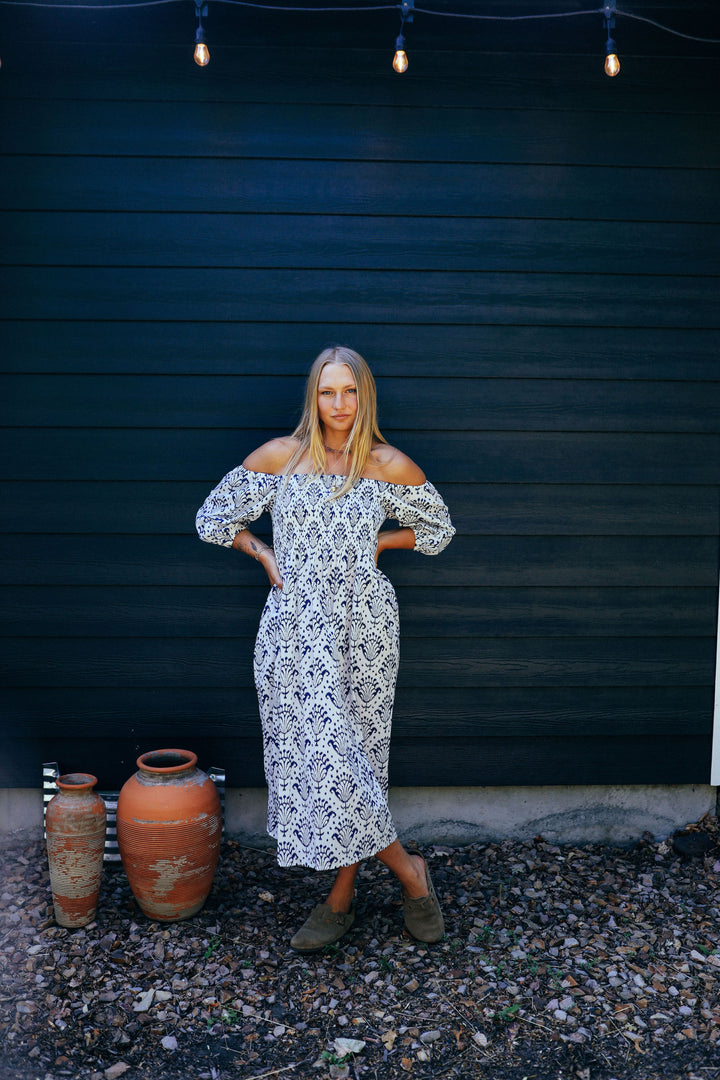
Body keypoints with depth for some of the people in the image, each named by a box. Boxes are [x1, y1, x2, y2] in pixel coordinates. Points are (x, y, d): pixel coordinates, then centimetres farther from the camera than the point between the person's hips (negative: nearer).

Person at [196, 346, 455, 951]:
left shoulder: (391, 467, -1)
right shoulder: (278, 457, 0)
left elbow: (438, 530, 15)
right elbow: (214, 518, 11)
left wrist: (379, 543, 3)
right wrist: (265, 555, 0)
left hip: (363, 627, -1)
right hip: (297, 625, 1)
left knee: (350, 754, 3)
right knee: (320, 753, -2)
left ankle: (342, 898, 20)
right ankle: (409, 871, 15)